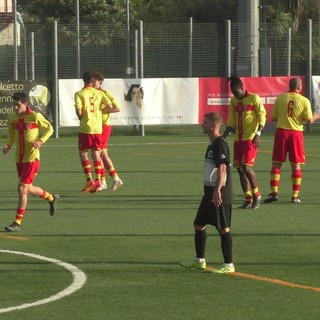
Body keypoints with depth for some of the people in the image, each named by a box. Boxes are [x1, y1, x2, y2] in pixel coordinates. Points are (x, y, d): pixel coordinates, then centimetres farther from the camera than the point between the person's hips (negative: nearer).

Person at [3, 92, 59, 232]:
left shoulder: (35, 117, -12)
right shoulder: (12, 119, 4)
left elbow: (49, 129, 1)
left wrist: (40, 141, -16)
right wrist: (8, 146, -5)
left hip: (32, 158, -7)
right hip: (19, 159, 7)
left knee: (22, 189, -11)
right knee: (28, 189, 16)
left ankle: (17, 222, -6)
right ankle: (51, 198, 44)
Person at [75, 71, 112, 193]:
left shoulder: (79, 94, -5)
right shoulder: (99, 93, 3)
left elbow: (78, 111, -14)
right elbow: (109, 106, -3)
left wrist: (81, 118, 7)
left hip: (85, 127, -3)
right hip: (98, 127, 3)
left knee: (83, 153, 5)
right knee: (96, 153, 11)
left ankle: (89, 179, -6)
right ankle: (98, 179, 5)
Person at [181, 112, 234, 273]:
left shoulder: (220, 144, -15)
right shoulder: (212, 145, 16)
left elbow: (222, 168, -24)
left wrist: (217, 190, -30)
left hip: (220, 195, -11)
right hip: (209, 193, 11)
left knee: (223, 228, -6)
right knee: (199, 224, 16)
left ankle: (228, 265, -2)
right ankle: (199, 260, 28)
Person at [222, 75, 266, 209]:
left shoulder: (254, 98, -6)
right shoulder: (233, 101, 12)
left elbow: (262, 116, -9)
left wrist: (258, 135, -19)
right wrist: (222, 137, 9)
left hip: (250, 139, -7)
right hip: (238, 139, 7)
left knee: (246, 167, -15)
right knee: (239, 168, 5)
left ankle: (256, 194, 2)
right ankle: (248, 199, 12)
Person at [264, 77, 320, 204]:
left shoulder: (280, 98, 2)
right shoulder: (304, 100, -2)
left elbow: (273, 117, 5)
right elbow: (309, 119, -7)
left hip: (281, 131, 1)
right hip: (296, 132, -1)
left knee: (276, 164, 5)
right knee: (296, 165, 6)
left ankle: (274, 192, -6)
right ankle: (295, 196, 5)